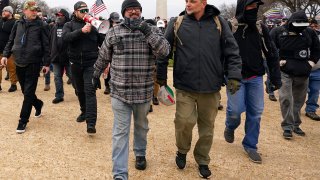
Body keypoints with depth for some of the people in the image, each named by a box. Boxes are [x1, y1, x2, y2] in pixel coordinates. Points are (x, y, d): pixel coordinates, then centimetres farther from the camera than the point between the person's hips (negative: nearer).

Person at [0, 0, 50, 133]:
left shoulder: (41, 26, -3)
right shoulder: (18, 24, 8)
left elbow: (46, 45, -3)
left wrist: (46, 63, -5)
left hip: (33, 63, -4)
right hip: (19, 62, 4)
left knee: (28, 92, -3)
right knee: (25, 90, 13)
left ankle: (23, 121, 5)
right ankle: (38, 104, 41)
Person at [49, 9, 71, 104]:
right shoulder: (54, 27, 11)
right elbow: (50, 41, 12)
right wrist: (51, 54, 8)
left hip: (67, 56, -5)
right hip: (56, 57, 5)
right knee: (57, 77, 9)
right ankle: (59, 95, 18)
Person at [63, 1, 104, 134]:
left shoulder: (93, 25, 3)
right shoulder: (69, 25, 4)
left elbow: (102, 42, 3)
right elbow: (65, 37, -17)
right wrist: (81, 31, -29)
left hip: (91, 63, -2)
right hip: (75, 64, 3)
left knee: (90, 91, -12)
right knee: (80, 91, 16)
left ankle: (91, 123, -17)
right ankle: (84, 112, 39)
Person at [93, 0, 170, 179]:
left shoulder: (152, 30, 0)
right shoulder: (114, 32, 1)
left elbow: (164, 51, -17)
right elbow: (103, 57, 12)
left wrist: (146, 30, -25)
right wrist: (96, 75, 21)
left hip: (144, 92, 1)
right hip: (119, 92, -1)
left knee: (141, 126, 20)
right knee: (120, 132, 1)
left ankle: (140, 154, 46)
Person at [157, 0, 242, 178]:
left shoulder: (219, 23, 1)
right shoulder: (177, 23, 0)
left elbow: (232, 51, 2)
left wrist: (234, 76, -8)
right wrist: (161, 77, 6)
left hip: (211, 87, 1)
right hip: (185, 86, -1)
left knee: (207, 126, 11)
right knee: (185, 121, -8)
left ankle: (203, 160, 31)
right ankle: (182, 150, 24)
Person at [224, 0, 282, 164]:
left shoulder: (260, 28, 4)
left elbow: (271, 54, 7)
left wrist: (275, 78, 4)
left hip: (256, 78, 4)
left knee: (255, 113, 5)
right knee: (235, 110, -7)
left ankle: (250, 145, 21)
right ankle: (230, 128, 28)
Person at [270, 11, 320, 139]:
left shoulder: (309, 32, 3)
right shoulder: (278, 32, -6)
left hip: (303, 73, 4)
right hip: (285, 72, -3)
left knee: (299, 100, 11)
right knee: (286, 99, -10)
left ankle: (296, 124, 25)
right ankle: (287, 126, 0)